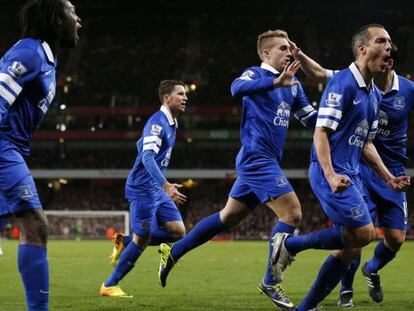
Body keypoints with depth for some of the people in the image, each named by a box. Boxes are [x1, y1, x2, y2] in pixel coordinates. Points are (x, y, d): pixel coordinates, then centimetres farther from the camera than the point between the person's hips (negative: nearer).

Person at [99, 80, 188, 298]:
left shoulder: (171, 123, 14)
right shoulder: (157, 122, -16)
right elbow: (147, 157, -27)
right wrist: (165, 185, -37)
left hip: (157, 190, 9)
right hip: (143, 188, -9)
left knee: (178, 231, 0)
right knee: (142, 239, -7)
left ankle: (124, 242, 13)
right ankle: (109, 286, 5)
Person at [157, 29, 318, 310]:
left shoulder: (293, 85, 16)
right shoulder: (256, 74, -8)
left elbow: (312, 119, 19)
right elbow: (238, 88, -31)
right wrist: (276, 81, -44)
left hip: (266, 161, 9)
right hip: (257, 158, -9)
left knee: (229, 217, 15)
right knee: (292, 213, -14)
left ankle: (174, 252, 26)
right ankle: (270, 282, -5)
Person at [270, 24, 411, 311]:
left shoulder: (374, 95, 15)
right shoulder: (343, 83, -12)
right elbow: (321, 132, -17)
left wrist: (388, 177, 15)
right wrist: (330, 175, -27)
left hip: (351, 176, 9)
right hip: (332, 173, -9)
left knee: (350, 248, 4)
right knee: (363, 233, -17)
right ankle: (291, 244, -3)